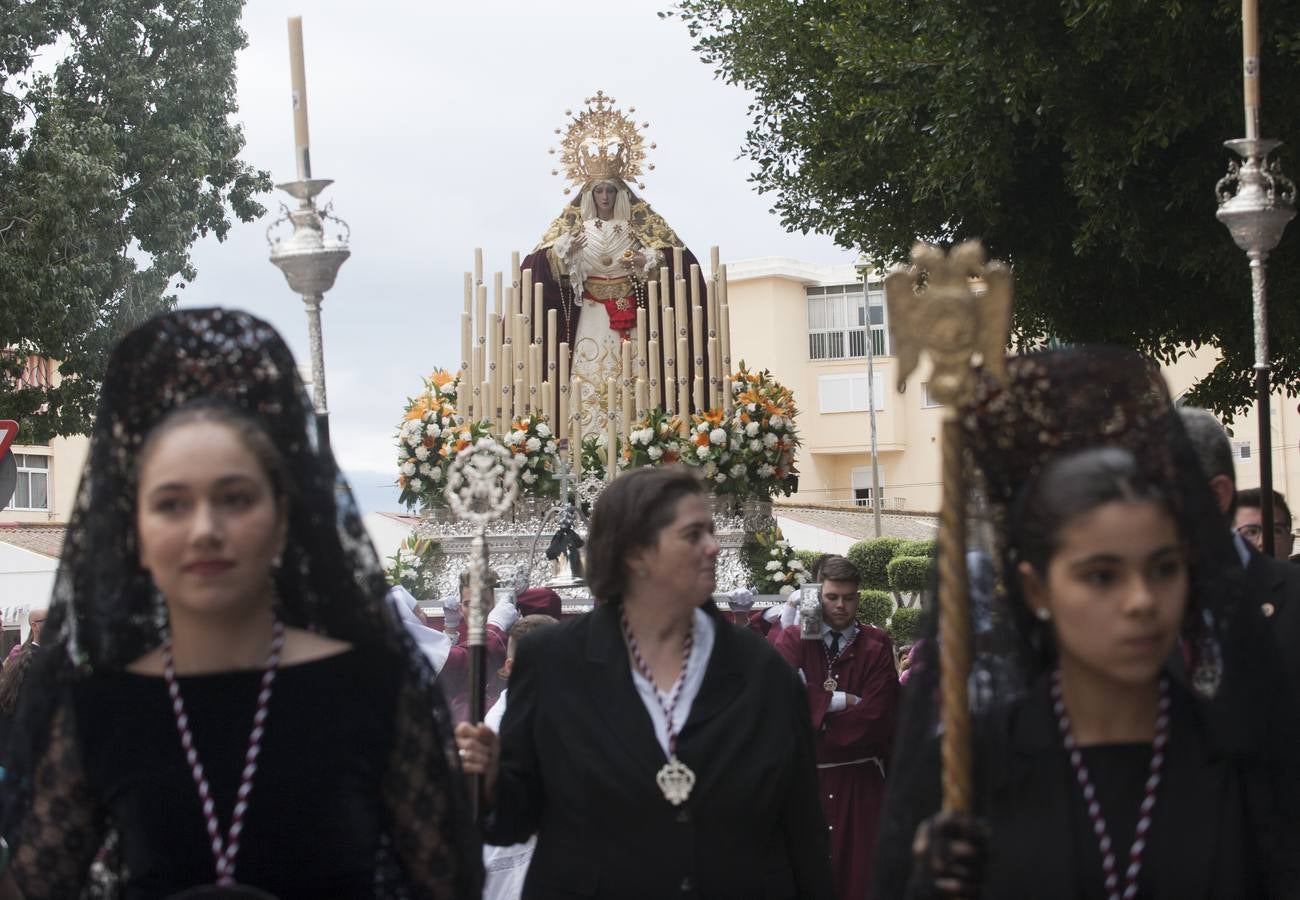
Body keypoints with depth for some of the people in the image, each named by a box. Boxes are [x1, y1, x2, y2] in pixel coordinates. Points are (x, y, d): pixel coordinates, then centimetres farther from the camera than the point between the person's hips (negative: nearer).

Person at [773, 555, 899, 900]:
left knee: (859, 871, 0)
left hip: (860, 779, 0)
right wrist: (840, 701, -11)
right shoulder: (794, 638, 5)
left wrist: (813, 709, -7)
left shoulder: (876, 645, 4)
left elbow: (874, 717, -7)